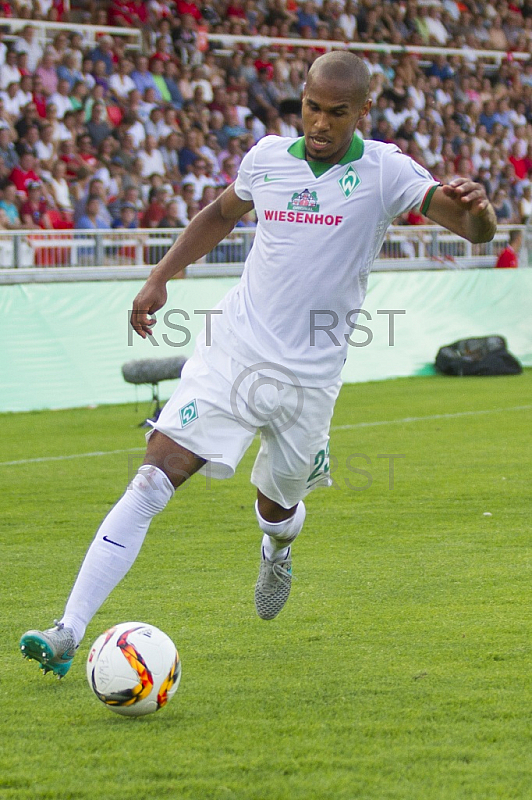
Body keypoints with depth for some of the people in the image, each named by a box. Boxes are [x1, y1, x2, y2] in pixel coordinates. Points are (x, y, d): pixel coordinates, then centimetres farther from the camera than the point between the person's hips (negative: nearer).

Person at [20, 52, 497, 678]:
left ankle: (279, 553, 55)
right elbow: (222, 213, 24)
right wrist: (160, 278, 16)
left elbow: (477, 231, -16)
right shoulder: (268, 157, 3)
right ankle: (68, 634, -17)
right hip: (230, 351, 1)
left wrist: (475, 208, -40)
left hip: (307, 379, -1)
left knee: (274, 509, 13)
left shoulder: (384, 171, -8)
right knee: (153, 479, -13)